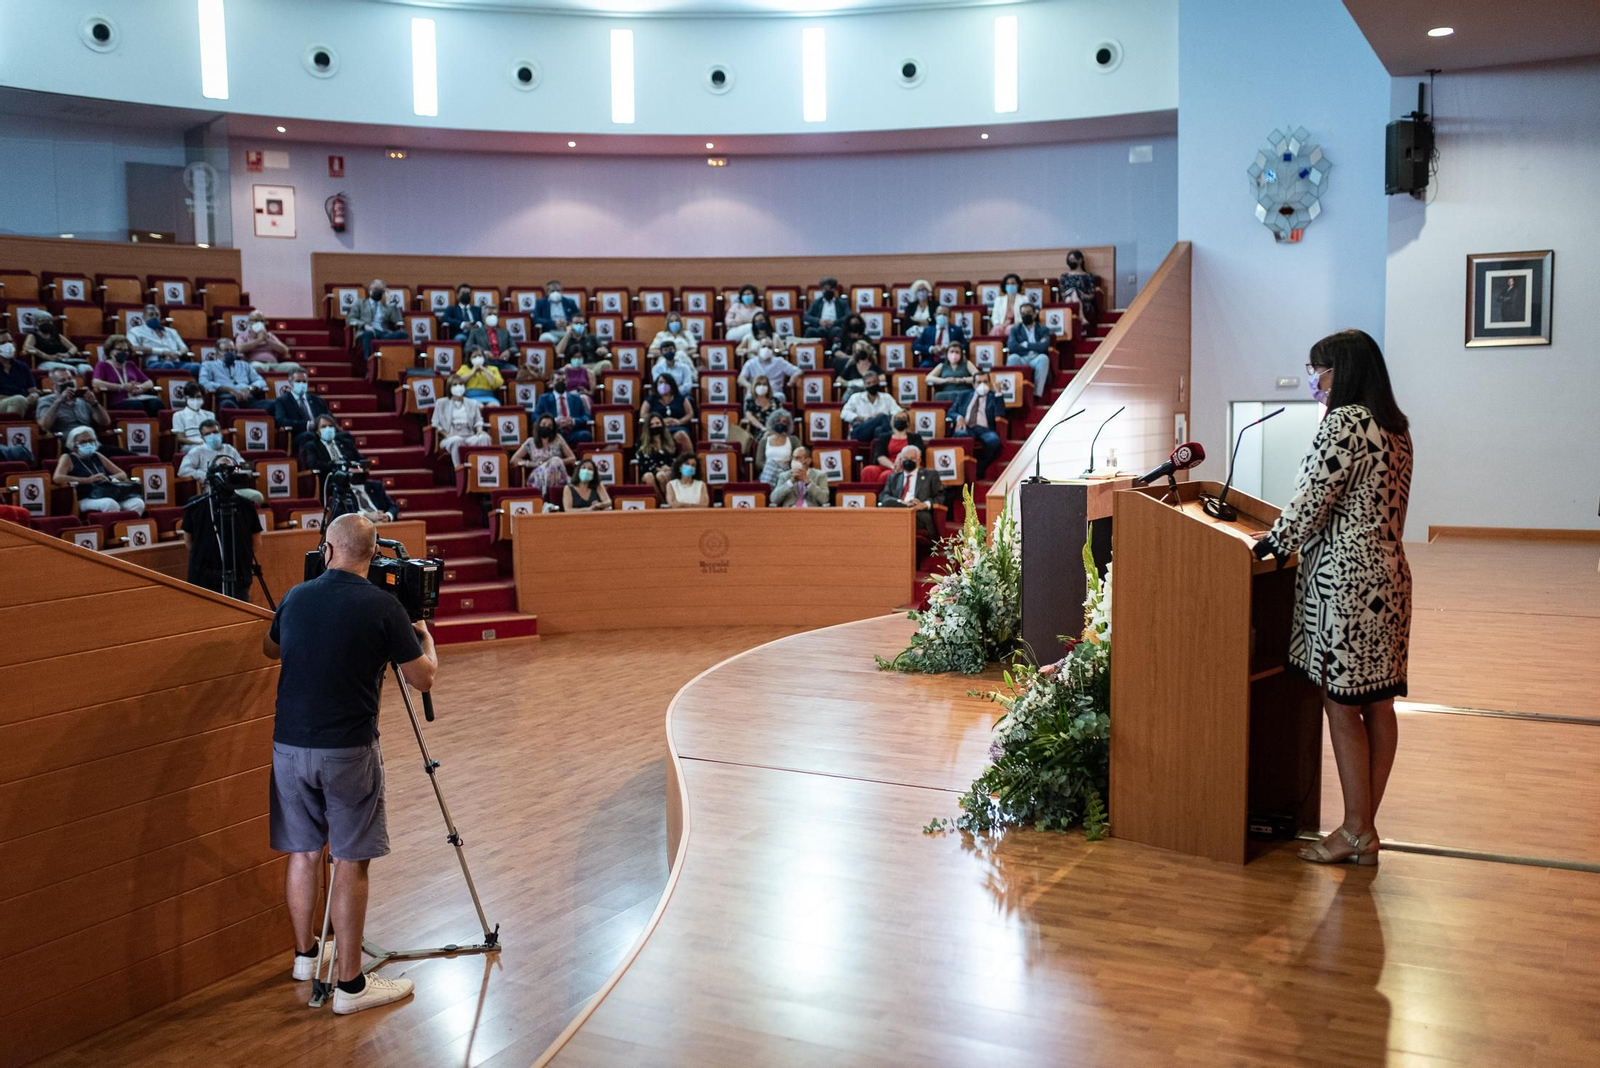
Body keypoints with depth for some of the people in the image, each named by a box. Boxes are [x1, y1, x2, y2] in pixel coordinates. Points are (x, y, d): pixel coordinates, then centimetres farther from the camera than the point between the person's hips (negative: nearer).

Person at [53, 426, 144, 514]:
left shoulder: (97, 456, 21)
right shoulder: (68, 458, 7)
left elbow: (123, 475, 22)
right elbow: (57, 478, -12)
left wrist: (109, 478, -2)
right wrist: (88, 480, -15)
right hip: (85, 499, -5)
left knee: (138, 503, -26)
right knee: (110, 504, -39)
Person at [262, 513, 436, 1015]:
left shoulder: (295, 598, 5)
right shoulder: (382, 607, -10)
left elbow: (271, 650, 25)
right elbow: (422, 678, -3)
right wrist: (424, 637, 15)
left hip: (290, 745, 5)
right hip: (349, 751, -5)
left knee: (303, 853, 17)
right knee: (351, 861, 0)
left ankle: (306, 954, 34)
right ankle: (350, 983, 3)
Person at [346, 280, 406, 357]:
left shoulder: (387, 306, 28)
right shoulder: (360, 303, 24)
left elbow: (398, 320, 12)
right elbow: (350, 319, 10)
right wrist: (364, 325, -9)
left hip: (384, 334, 2)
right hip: (366, 332, -2)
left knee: (402, 334, -31)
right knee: (369, 333, -41)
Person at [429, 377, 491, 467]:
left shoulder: (472, 403, 23)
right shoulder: (441, 403, 16)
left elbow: (478, 421, 17)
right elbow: (436, 424, 9)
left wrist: (479, 430, -8)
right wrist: (447, 435, -8)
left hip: (470, 437, 2)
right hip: (450, 438, -2)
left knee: (484, 437, -32)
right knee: (457, 440, -40)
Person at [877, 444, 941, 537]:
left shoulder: (930, 476, 23)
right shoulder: (893, 477, 30)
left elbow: (940, 497, 12)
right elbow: (883, 495, 14)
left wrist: (925, 504, -10)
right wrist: (901, 502, -8)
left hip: (919, 515, -3)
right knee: (888, 503, -35)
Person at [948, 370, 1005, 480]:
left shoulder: (993, 396, 18)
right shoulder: (964, 395, 25)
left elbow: (999, 415, 0)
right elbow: (950, 412, 17)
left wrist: (998, 393, -3)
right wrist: (958, 417, -6)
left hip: (984, 429, 0)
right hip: (966, 428, 0)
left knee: (994, 441, -36)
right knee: (961, 436, -38)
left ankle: (979, 469, -19)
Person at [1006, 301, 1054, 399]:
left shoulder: (1043, 329, 13)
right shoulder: (1015, 329, 15)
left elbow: (1044, 346, -7)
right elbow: (1011, 346, -6)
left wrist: (1025, 345, -2)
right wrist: (1034, 346, -5)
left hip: (1036, 360, 0)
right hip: (1021, 360, 0)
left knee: (1043, 357, -35)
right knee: (1012, 357, -33)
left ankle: (1037, 393, -36)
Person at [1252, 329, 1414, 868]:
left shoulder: (1342, 421, -14)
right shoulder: (1395, 426, 14)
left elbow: (1312, 498, -15)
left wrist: (1272, 544, -1)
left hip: (1344, 577, -9)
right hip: (1388, 572, 9)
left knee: (1342, 705, -1)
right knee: (1377, 704, 11)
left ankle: (1355, 832, 6)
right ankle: (1366, 828, 20)